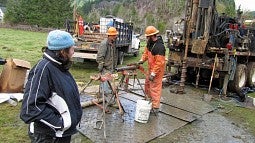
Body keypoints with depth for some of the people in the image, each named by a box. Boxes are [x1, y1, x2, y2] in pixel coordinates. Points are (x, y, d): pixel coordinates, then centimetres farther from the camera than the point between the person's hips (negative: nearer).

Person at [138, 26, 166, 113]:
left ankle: (155, 107, 9)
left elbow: (159, 62, -29)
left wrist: (153, 74, -28)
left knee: (155, 88, -3)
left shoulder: (159, 47, -28)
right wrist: (142, 60, 0)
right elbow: (146, 52, 16)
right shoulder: (150, 43, 2)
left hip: (157, 70, -10)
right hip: (150, 68, 10)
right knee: (147, 84, 22)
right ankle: (149, 101, 40)